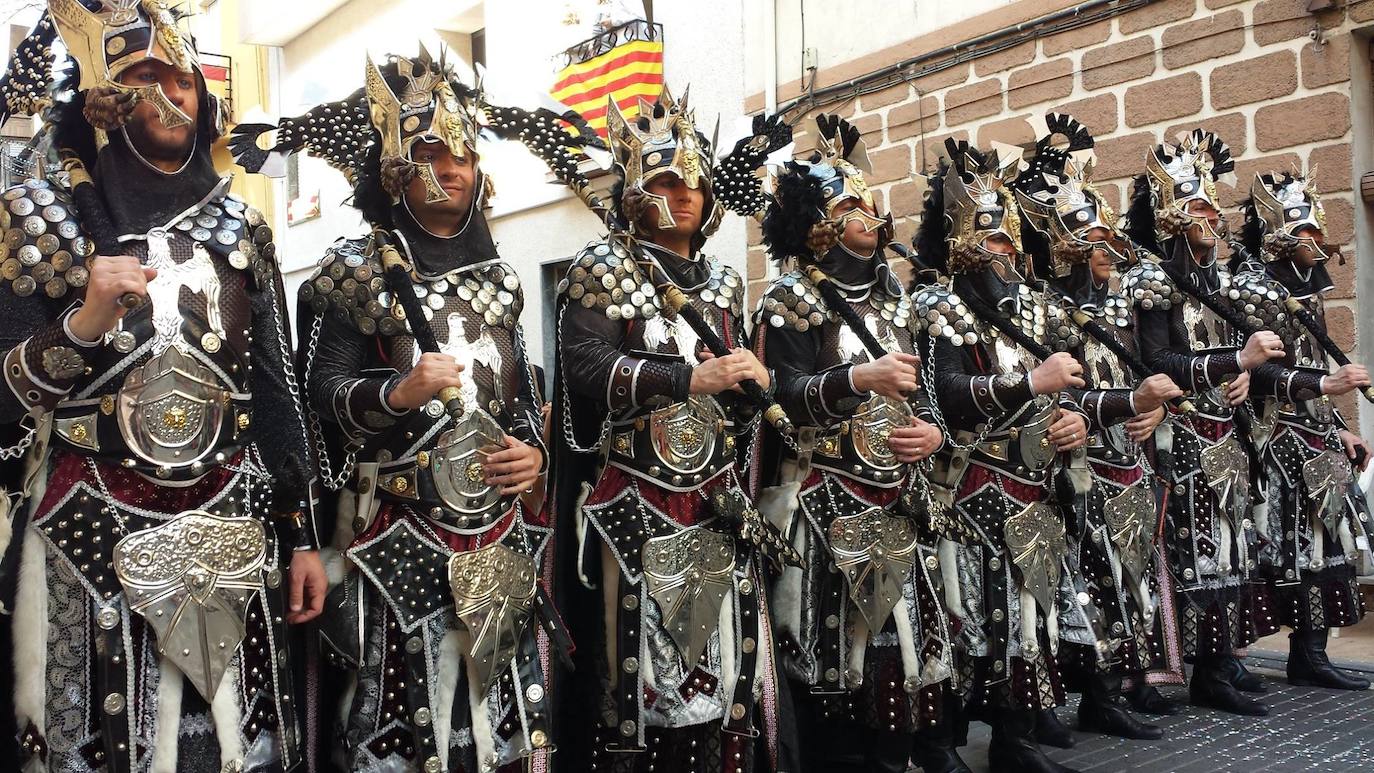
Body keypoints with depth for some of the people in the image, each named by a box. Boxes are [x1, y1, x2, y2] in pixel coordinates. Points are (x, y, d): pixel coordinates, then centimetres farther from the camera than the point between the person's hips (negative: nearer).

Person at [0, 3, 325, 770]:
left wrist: (303, 534, 4)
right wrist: (86, 319, -22)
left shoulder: (240, 227, 6)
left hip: (233, 526, 2)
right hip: (99, 531, -2)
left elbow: (277, 387, 6)